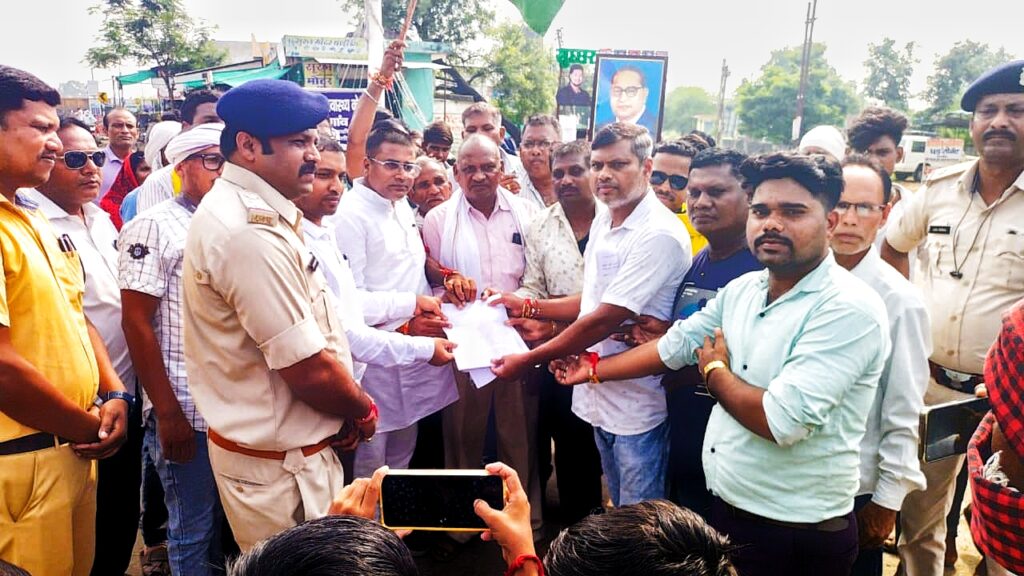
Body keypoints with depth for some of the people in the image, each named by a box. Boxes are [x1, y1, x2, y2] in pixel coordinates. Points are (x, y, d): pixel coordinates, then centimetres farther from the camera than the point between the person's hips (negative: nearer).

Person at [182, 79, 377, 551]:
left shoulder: (240, 210, 8)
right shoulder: (251, 234, -26)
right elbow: (311, 370, -26)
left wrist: (348, 409, 7)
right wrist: (364, 410, -6)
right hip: (280, 463, -9)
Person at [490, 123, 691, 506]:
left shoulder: (659, 235, -21)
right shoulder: (604, 221, 8)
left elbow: (605, 319, -25)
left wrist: (527, 360, -18)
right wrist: (527, 307, 5)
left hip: (637, 402, -8)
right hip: (602, 393, 8)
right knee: (616, 511, 24)